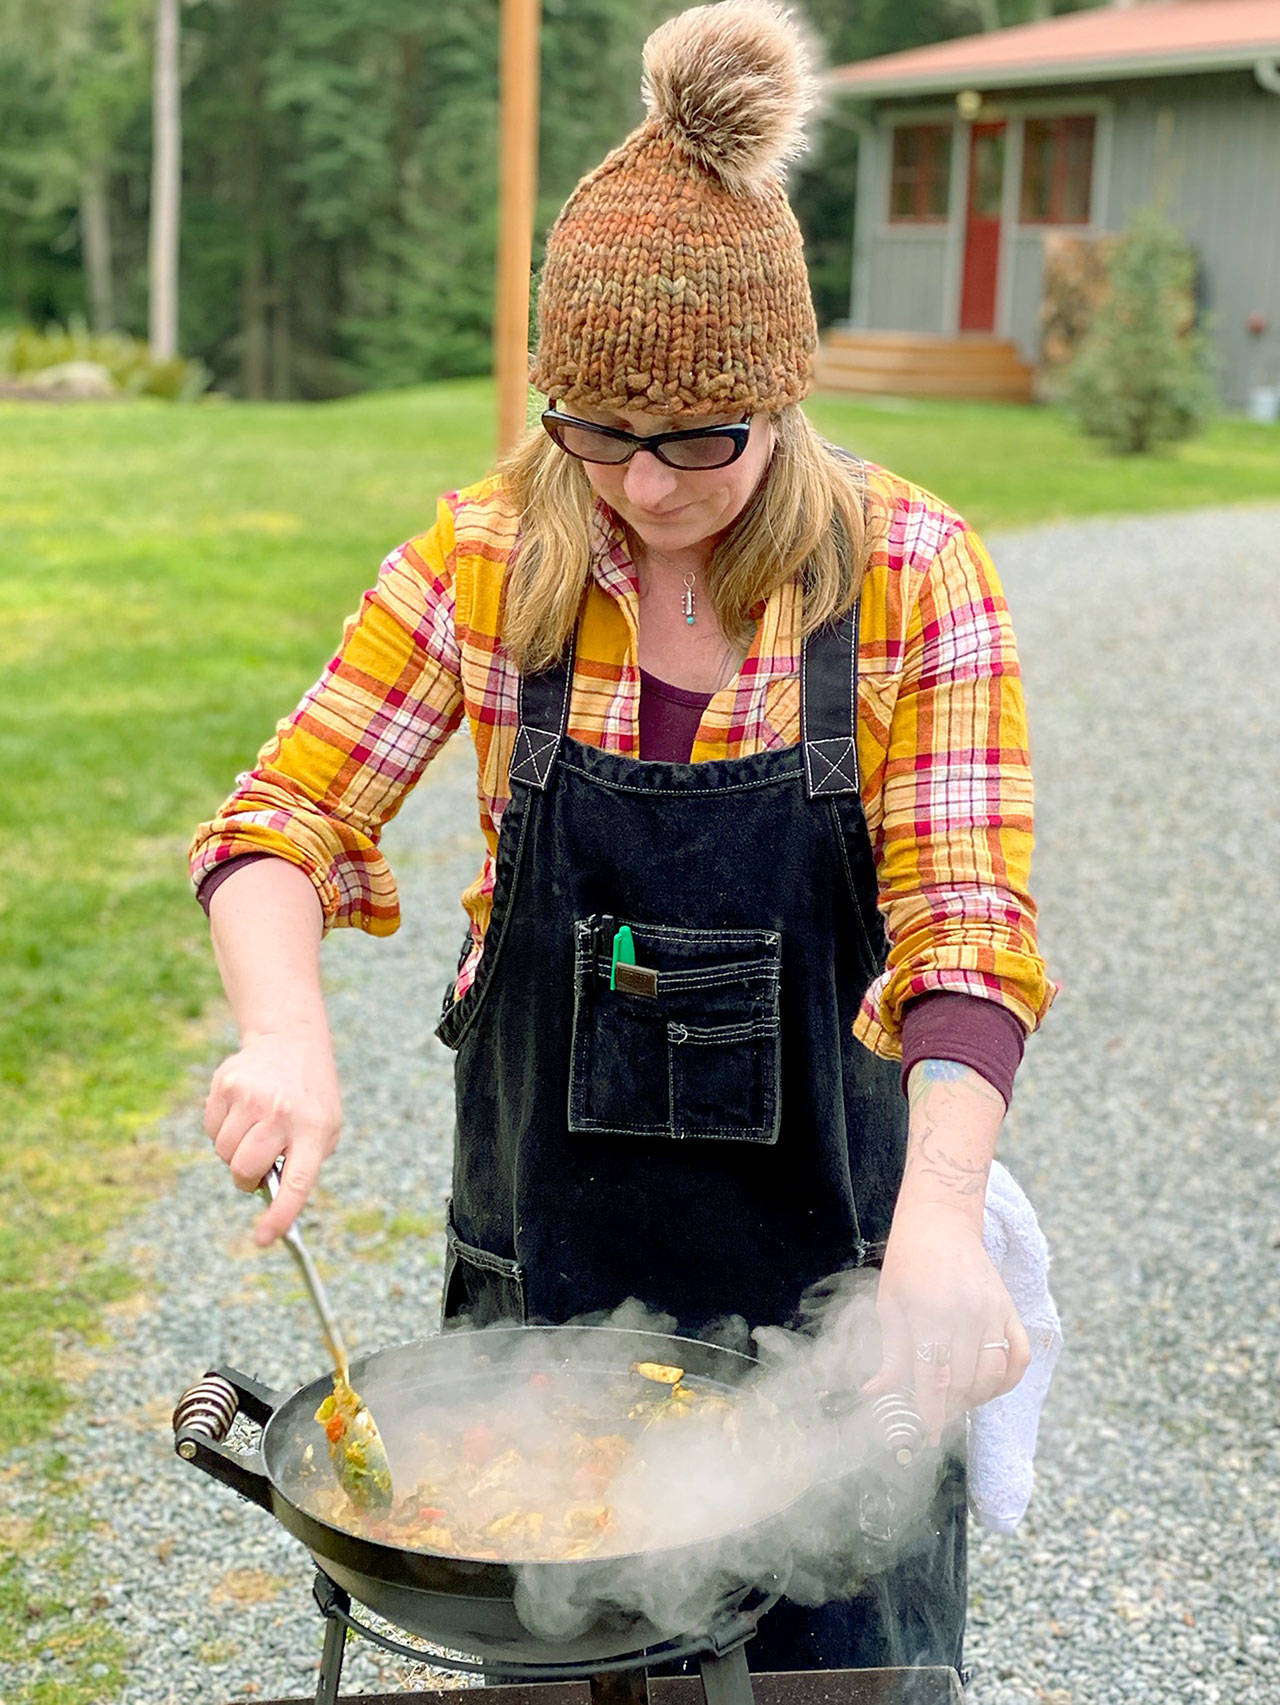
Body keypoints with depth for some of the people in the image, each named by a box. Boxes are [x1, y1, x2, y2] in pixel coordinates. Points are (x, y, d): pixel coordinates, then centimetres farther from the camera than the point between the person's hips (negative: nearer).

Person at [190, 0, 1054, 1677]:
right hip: (546, 1232, 2)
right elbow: (284, 820, -6)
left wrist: (936, 1221, -33)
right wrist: (286, 1037, -27)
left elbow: (967, 930, -18)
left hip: (821, 1242, -1)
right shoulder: (487, 560, -7)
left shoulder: (911, 577, -13)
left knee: (844, 1655, 16)